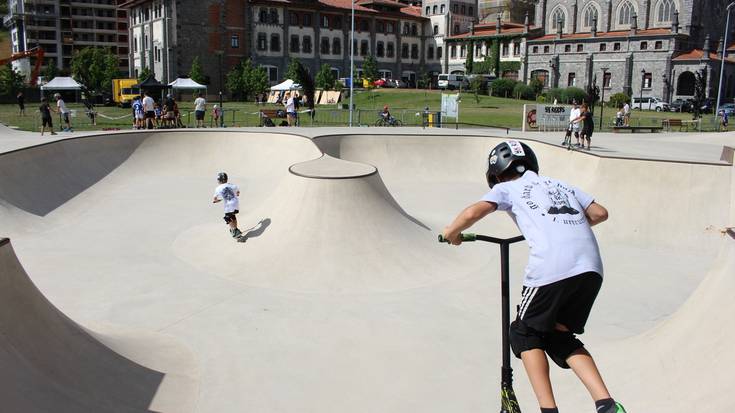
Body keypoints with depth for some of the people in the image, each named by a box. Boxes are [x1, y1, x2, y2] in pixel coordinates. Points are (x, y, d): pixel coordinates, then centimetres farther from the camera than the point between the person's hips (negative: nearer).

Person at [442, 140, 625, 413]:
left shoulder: (507, 188, 16)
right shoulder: (561, 185, 31)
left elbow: (474, 212, 0)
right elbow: (600, 213, 28)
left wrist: (452, 232, 19)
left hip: (550, 268, -5)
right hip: (591, 268, 6)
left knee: (525, 334, 17)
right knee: (560, 336, 23)